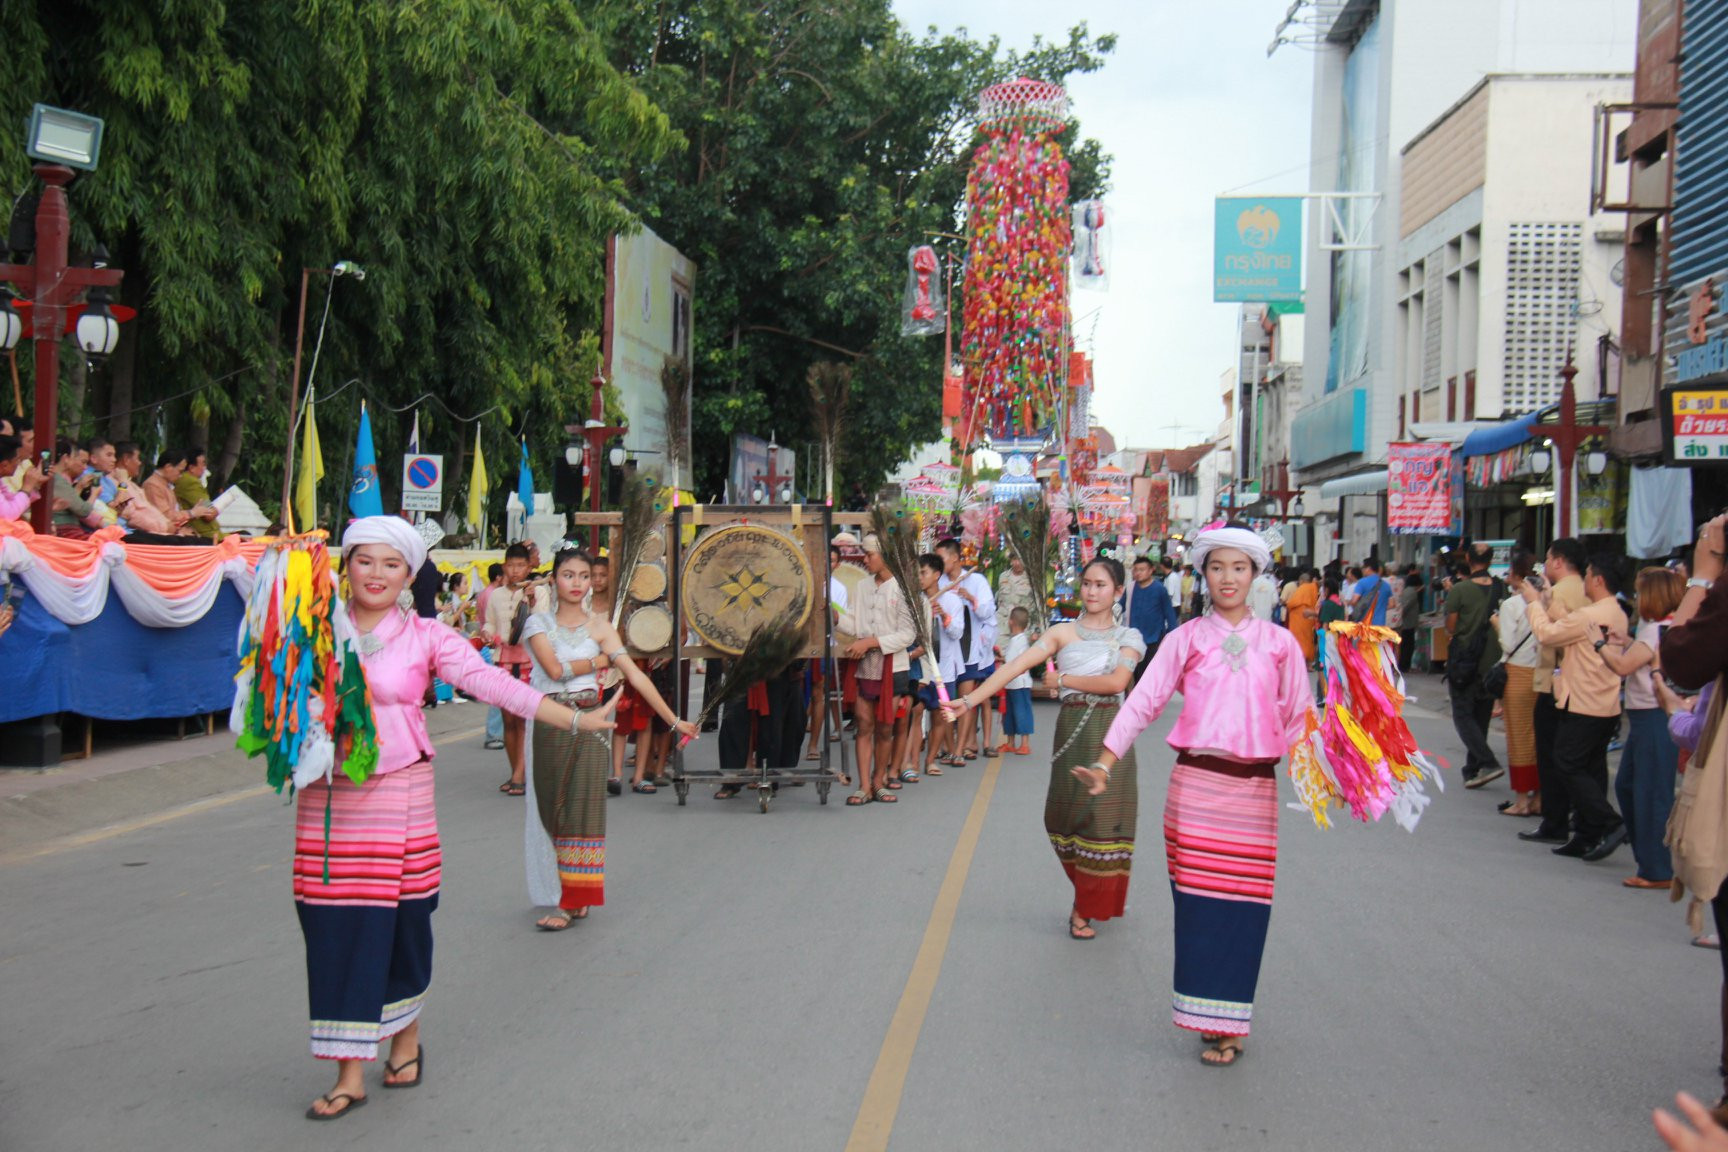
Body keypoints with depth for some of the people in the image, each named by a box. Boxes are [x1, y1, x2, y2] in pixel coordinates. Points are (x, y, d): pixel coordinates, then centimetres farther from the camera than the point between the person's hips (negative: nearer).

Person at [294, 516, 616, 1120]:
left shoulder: (425, 637, 2)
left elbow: (492, 683, -3)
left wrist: (575, 720, -9)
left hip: (399, 795, -1)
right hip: (327, 798, 1)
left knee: (401, 921, 5)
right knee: (335, 928, -1)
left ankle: (406, 1037, 31)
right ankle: (350, 1075, 8)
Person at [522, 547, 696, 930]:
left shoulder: (599, 627, 3)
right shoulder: (538, 623, 4)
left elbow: (636, 676, -2)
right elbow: (555, 669, -12)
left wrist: (674, 719, -8)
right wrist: (601, 659, -4)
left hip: (588, 724, -1)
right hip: (548, 724, 1)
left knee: (582, 809, -5)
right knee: (553, 810, 5)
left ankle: (572, 901, -2)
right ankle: (576, 898, 19)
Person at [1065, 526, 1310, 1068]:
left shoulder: (1280, 643, 9)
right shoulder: (1186, 638, 6)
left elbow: (1300, 718, 12)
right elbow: (1144, 701, 0)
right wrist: (1106, 763, -10)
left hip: (1255, 788, 1)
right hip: (1196, 784, -1)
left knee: (1244, 905, 0)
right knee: (1198, 900, -3)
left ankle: (1229, 1023, 12)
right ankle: (1209, 1017, 8)